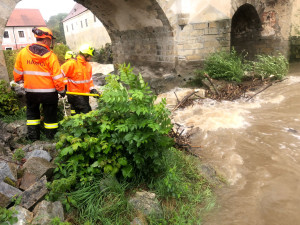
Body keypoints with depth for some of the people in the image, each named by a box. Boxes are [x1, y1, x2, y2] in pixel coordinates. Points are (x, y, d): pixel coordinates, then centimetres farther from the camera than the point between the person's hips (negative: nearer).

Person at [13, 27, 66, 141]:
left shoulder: (22, 53, -4)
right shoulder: (51, 56, -14)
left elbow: (17, 73, 5)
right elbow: (57, 77, -13)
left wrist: (18, 81, 25)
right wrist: (62, 90, 1)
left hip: (30, 91, 3)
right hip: (49, 92, -3)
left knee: (32, 113, 22)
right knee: (50, 115, 12)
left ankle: (33, 137, 24)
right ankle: (51, 138, 23)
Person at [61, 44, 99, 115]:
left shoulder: (88, 65, 11)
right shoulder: (72, 63, -14)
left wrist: (92, 89, 4)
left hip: (84, 95, 8)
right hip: (75, 95, -8)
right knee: (86, 112, -13)